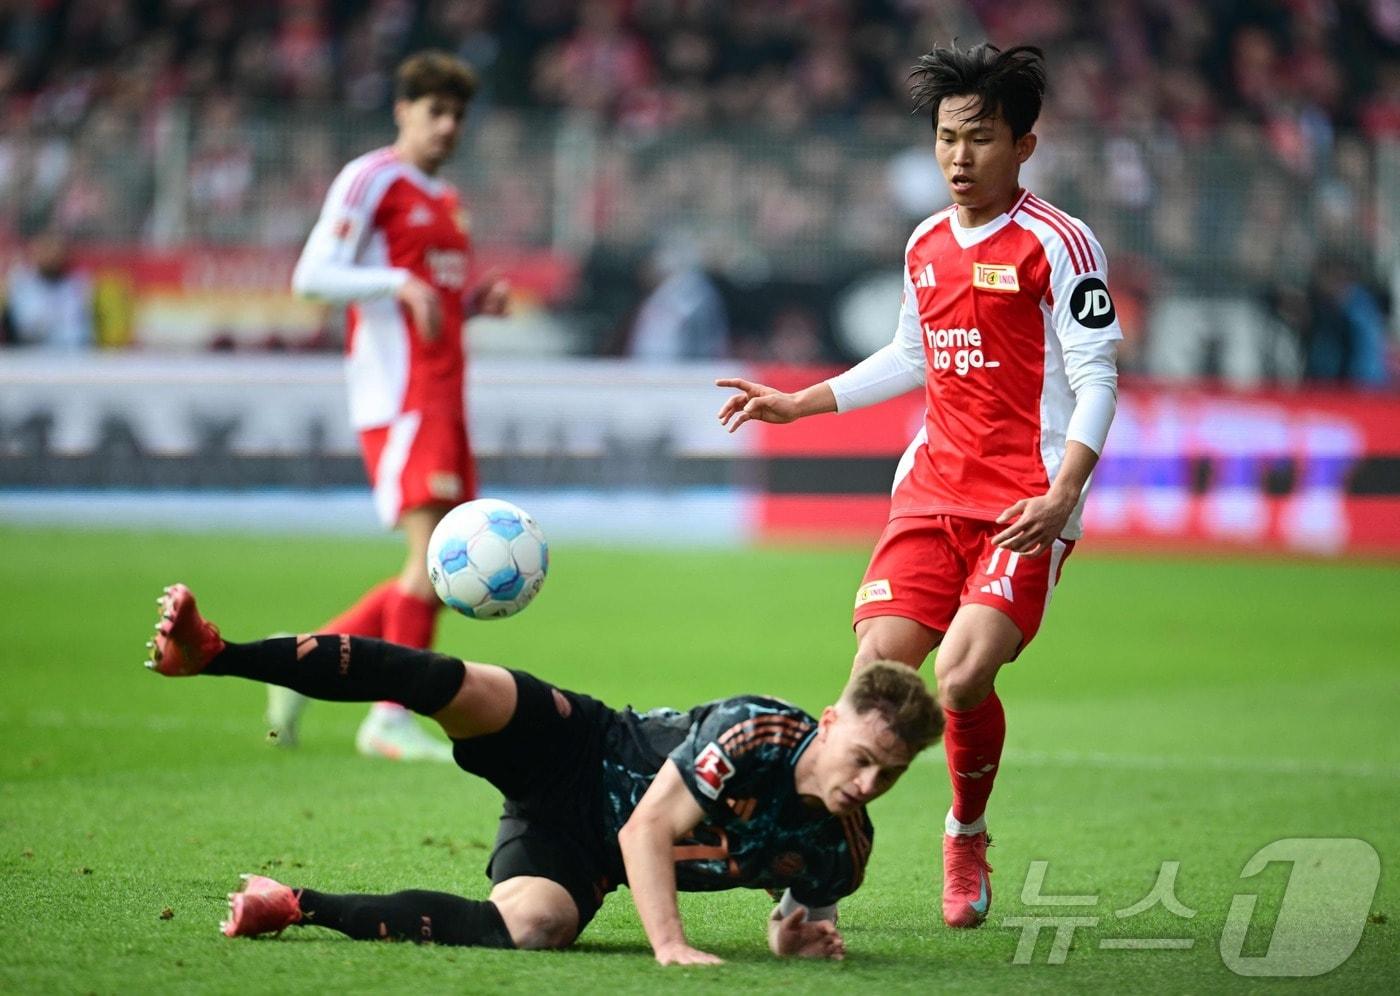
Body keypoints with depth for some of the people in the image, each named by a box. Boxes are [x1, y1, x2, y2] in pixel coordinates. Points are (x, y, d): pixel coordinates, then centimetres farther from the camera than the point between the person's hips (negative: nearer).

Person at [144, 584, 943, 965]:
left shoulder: (841, 850, -9)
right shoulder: (758, 733, -25)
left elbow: (805, 916, 11)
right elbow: (647, 828, -28)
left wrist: (799, 937, -15)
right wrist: (670, 944, -39)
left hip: (585, 852, 3)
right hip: (576, 756, -3)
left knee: (533, 925, -31)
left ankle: (295, 907, -17)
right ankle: (211, 652, -25)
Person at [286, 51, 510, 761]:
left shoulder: (444, 198, 22)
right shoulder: (371, 179, -5)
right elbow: (311, 275, -11)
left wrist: (476, 301, 10)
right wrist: (401, 284, -22)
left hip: (442, 396, 9)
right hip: (397, 395, -9)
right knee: (432, 552, -16)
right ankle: (391, 720, -11)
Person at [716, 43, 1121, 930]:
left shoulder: (1057, 244, -7)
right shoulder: (926, 245, 13)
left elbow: (1097, 381, -10)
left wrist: (1060, 496, -23)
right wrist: (796, 405, 29)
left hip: (1023, 508, -6)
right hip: (932, 490, 6)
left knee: (963, 674, -20)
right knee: (878, 667, -10)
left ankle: (968, 836, 7)